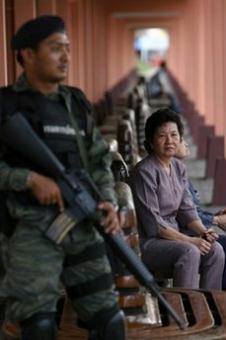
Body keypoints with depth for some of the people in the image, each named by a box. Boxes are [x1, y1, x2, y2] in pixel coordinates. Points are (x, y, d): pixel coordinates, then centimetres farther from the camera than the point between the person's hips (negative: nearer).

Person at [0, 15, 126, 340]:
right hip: (34, 231, -5)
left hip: (84, 228, 5)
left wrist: (108, 202, 0)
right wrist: (31, 179, -17)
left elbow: (99, 159, 17)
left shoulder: (77, 103, 14)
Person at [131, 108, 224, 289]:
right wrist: (189, 240, -20)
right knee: (189, 252, -31)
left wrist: (203, 231, -8)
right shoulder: (145, 171, -16)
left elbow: (187, 209, 11)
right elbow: (153, 223, -19)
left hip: (173, 237, 7)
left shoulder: (179, 167, 9)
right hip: (147, 242, -7)